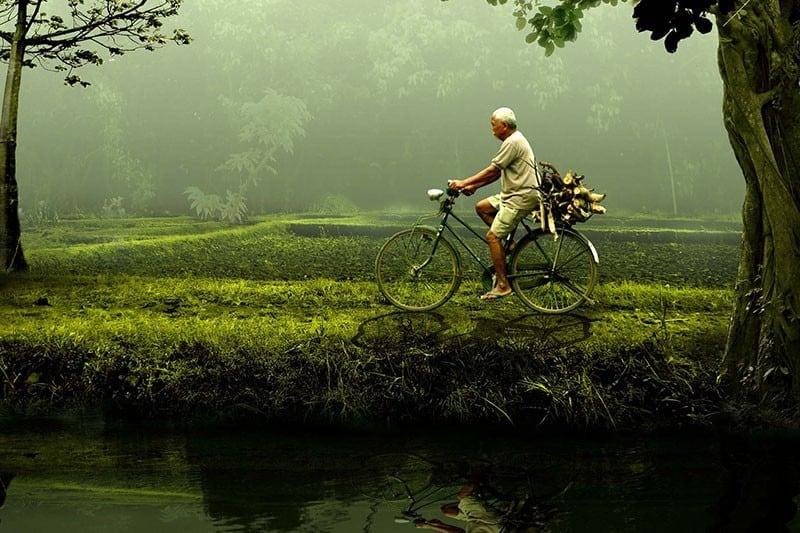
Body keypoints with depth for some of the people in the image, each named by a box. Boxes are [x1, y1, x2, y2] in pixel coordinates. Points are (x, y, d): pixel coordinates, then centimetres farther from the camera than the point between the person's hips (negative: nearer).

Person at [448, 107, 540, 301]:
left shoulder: (513, 142, -16)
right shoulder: (514, 140, 17)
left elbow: (492, 170, -18)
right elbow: (497, 173, 19)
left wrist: (464, 183, -13)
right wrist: (473, 186, 12)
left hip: (522, 197, -11)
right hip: (514, 193, 11)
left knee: (492, 236, -12)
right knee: (481, 207, 13)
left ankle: (503, 285, -9)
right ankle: (508, 243, 12)